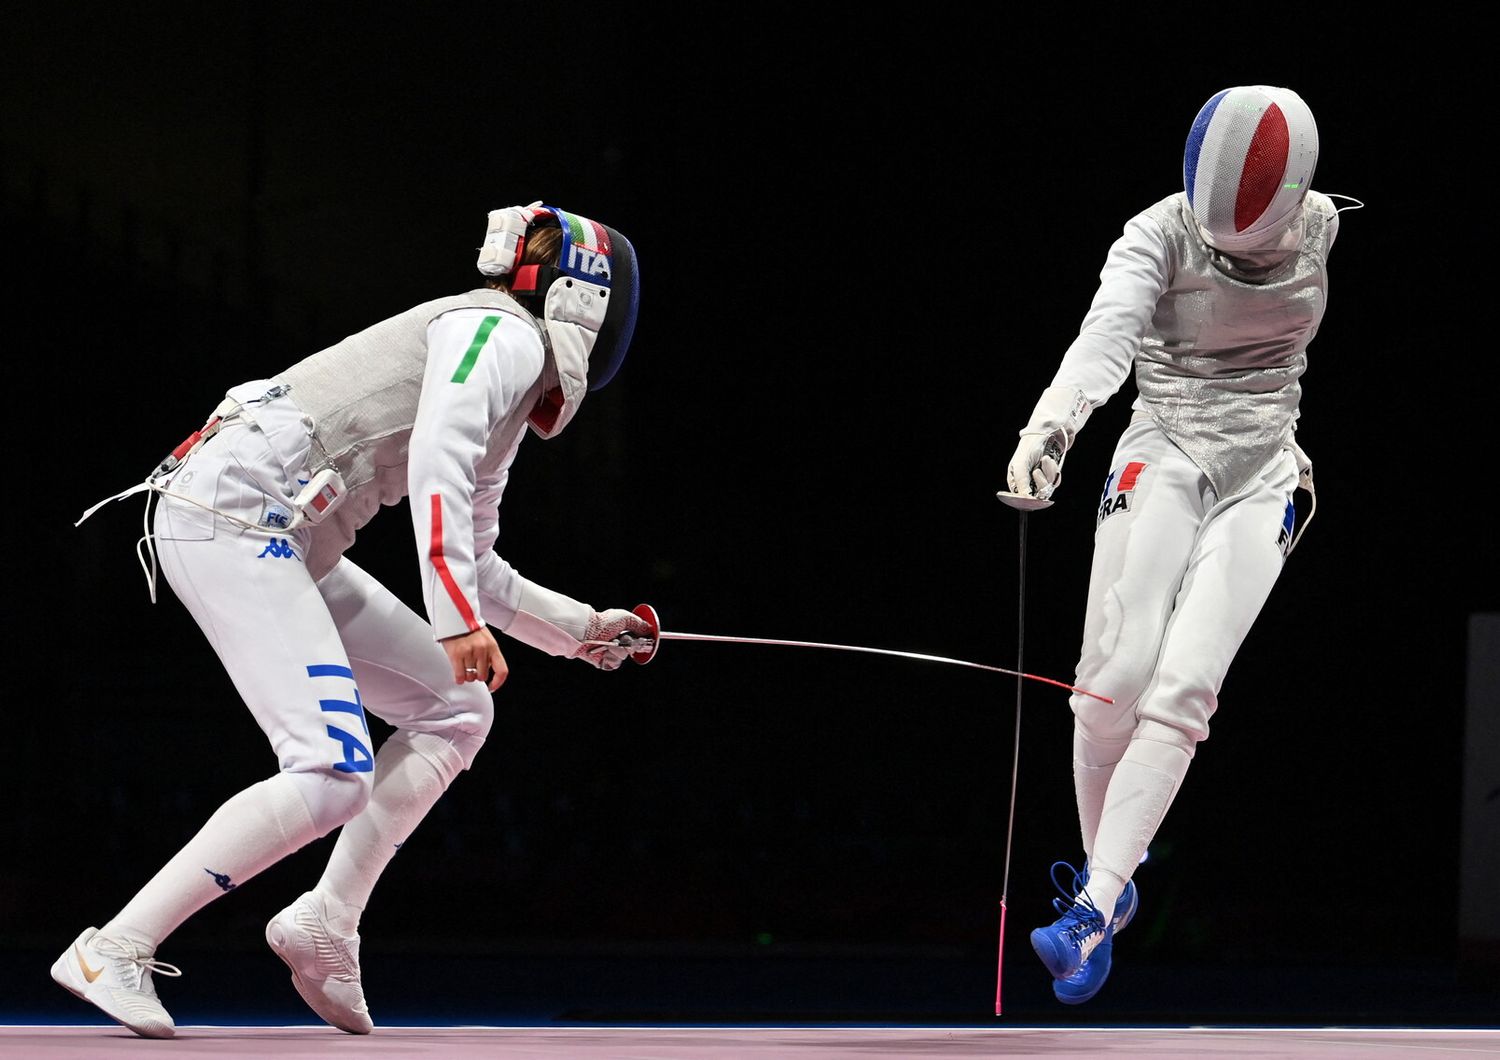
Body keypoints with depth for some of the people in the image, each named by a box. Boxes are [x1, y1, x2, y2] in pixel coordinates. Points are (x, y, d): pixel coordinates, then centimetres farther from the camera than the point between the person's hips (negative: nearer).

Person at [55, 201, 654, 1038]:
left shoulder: (510, 406, 24)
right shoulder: (501, 332, -4)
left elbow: (472, 565, 34)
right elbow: (434, 465, -22)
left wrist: (578, 628, 32)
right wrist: (458, 618, -28)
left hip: (277, 538, 10)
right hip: (231, 518, -10)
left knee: (455, 711, 13)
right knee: (334, 776, -18)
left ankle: (325, 923, 10)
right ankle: (117, 951, -15)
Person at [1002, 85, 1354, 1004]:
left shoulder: (1321, 227, -3)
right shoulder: (1160, 234, -14)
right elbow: (1107, 333, -33)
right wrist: (1048, 430, -51)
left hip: (1262, 479, 2)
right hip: (1162, 462, -1)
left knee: (1183, 687, -16)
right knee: (1117, 679, -14)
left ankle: (1094, 914, -20)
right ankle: (1108, 873, 11)